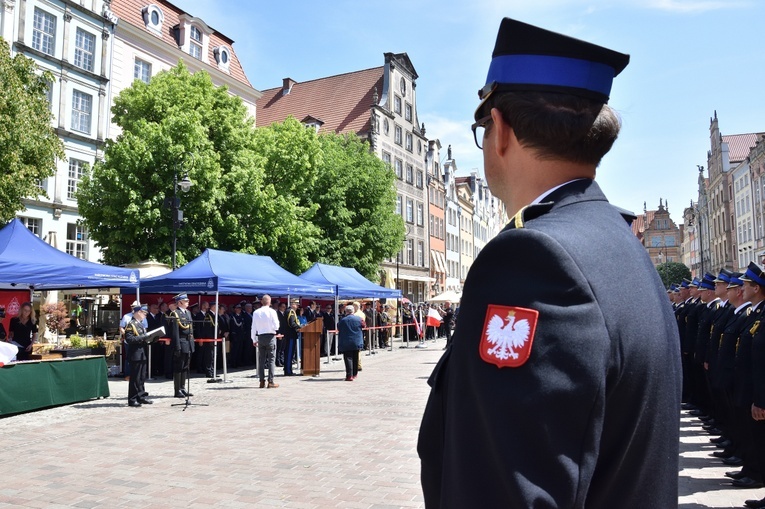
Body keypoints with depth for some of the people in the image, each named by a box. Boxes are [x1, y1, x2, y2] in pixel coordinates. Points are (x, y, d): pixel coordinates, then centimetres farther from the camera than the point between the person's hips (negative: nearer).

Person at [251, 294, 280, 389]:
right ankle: (270, 382, -3)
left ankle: (262, 381, 12)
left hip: (260, 337, 4)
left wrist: (254, 340, 13)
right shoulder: (272, 311, -9)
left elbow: (254, 327, 6)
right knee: (271, 359, 0)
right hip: (270, 337, -4)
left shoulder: (256, 312, 2)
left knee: (261, 359, 10)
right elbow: (276, 326, -10)